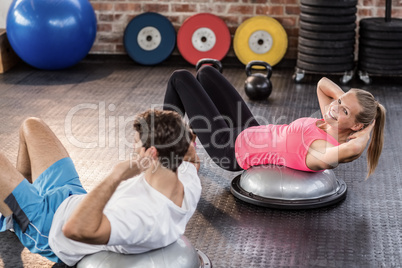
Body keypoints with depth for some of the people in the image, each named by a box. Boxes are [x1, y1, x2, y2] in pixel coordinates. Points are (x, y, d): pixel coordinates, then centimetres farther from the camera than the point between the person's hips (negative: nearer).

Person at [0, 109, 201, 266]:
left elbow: (75, 229, -54)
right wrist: (181, 138, -14)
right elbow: (192, 161, 8)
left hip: (47, 226, -8)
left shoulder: (146, 215, -44)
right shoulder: (190, 181, -19)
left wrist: (117, 176, -49)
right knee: (31, 126, 22)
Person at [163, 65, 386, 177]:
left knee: (180, 79, 2)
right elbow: (323, 84, 6)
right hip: (249, 132, 8)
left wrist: (365, 131, -38)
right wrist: (345, 98, -11)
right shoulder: (333, 123, -10)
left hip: (231, 150, -8)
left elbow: (352, 149, -58)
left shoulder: (325, 149, -35)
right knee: (206, 72, 23)